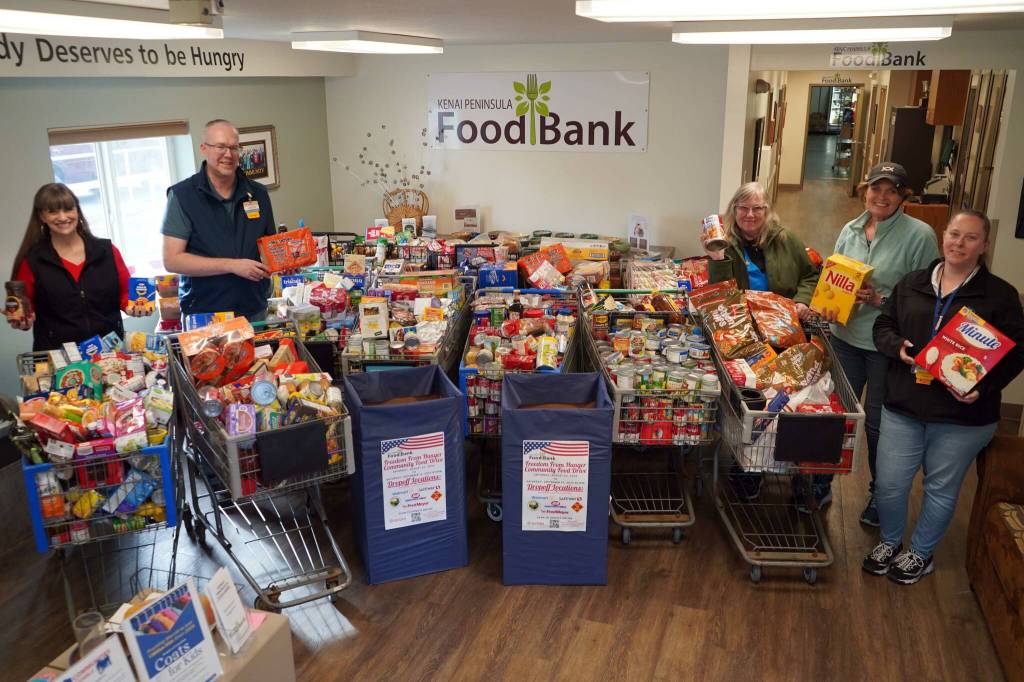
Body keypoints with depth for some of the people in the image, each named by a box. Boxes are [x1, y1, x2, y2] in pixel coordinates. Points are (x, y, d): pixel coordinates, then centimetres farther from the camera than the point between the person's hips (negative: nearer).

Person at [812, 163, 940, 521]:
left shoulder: (920, 235, -11)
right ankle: (821, 485, 29)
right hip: (846, 337, 4)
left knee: (877, 423, 10)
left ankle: (880, 494, 32)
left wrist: (881, 299, -22)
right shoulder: (850, 230, 5)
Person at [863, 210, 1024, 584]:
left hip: (962, 417, -2)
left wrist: (983, 387, -19)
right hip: (903, 407, 3)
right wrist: (898, 347, -11)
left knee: (941, 489, 13)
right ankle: (889, 542, 34)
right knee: (889, 484, 8)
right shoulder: (912, 284, 6)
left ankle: (921, 553, 35)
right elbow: (883, 326, 12)